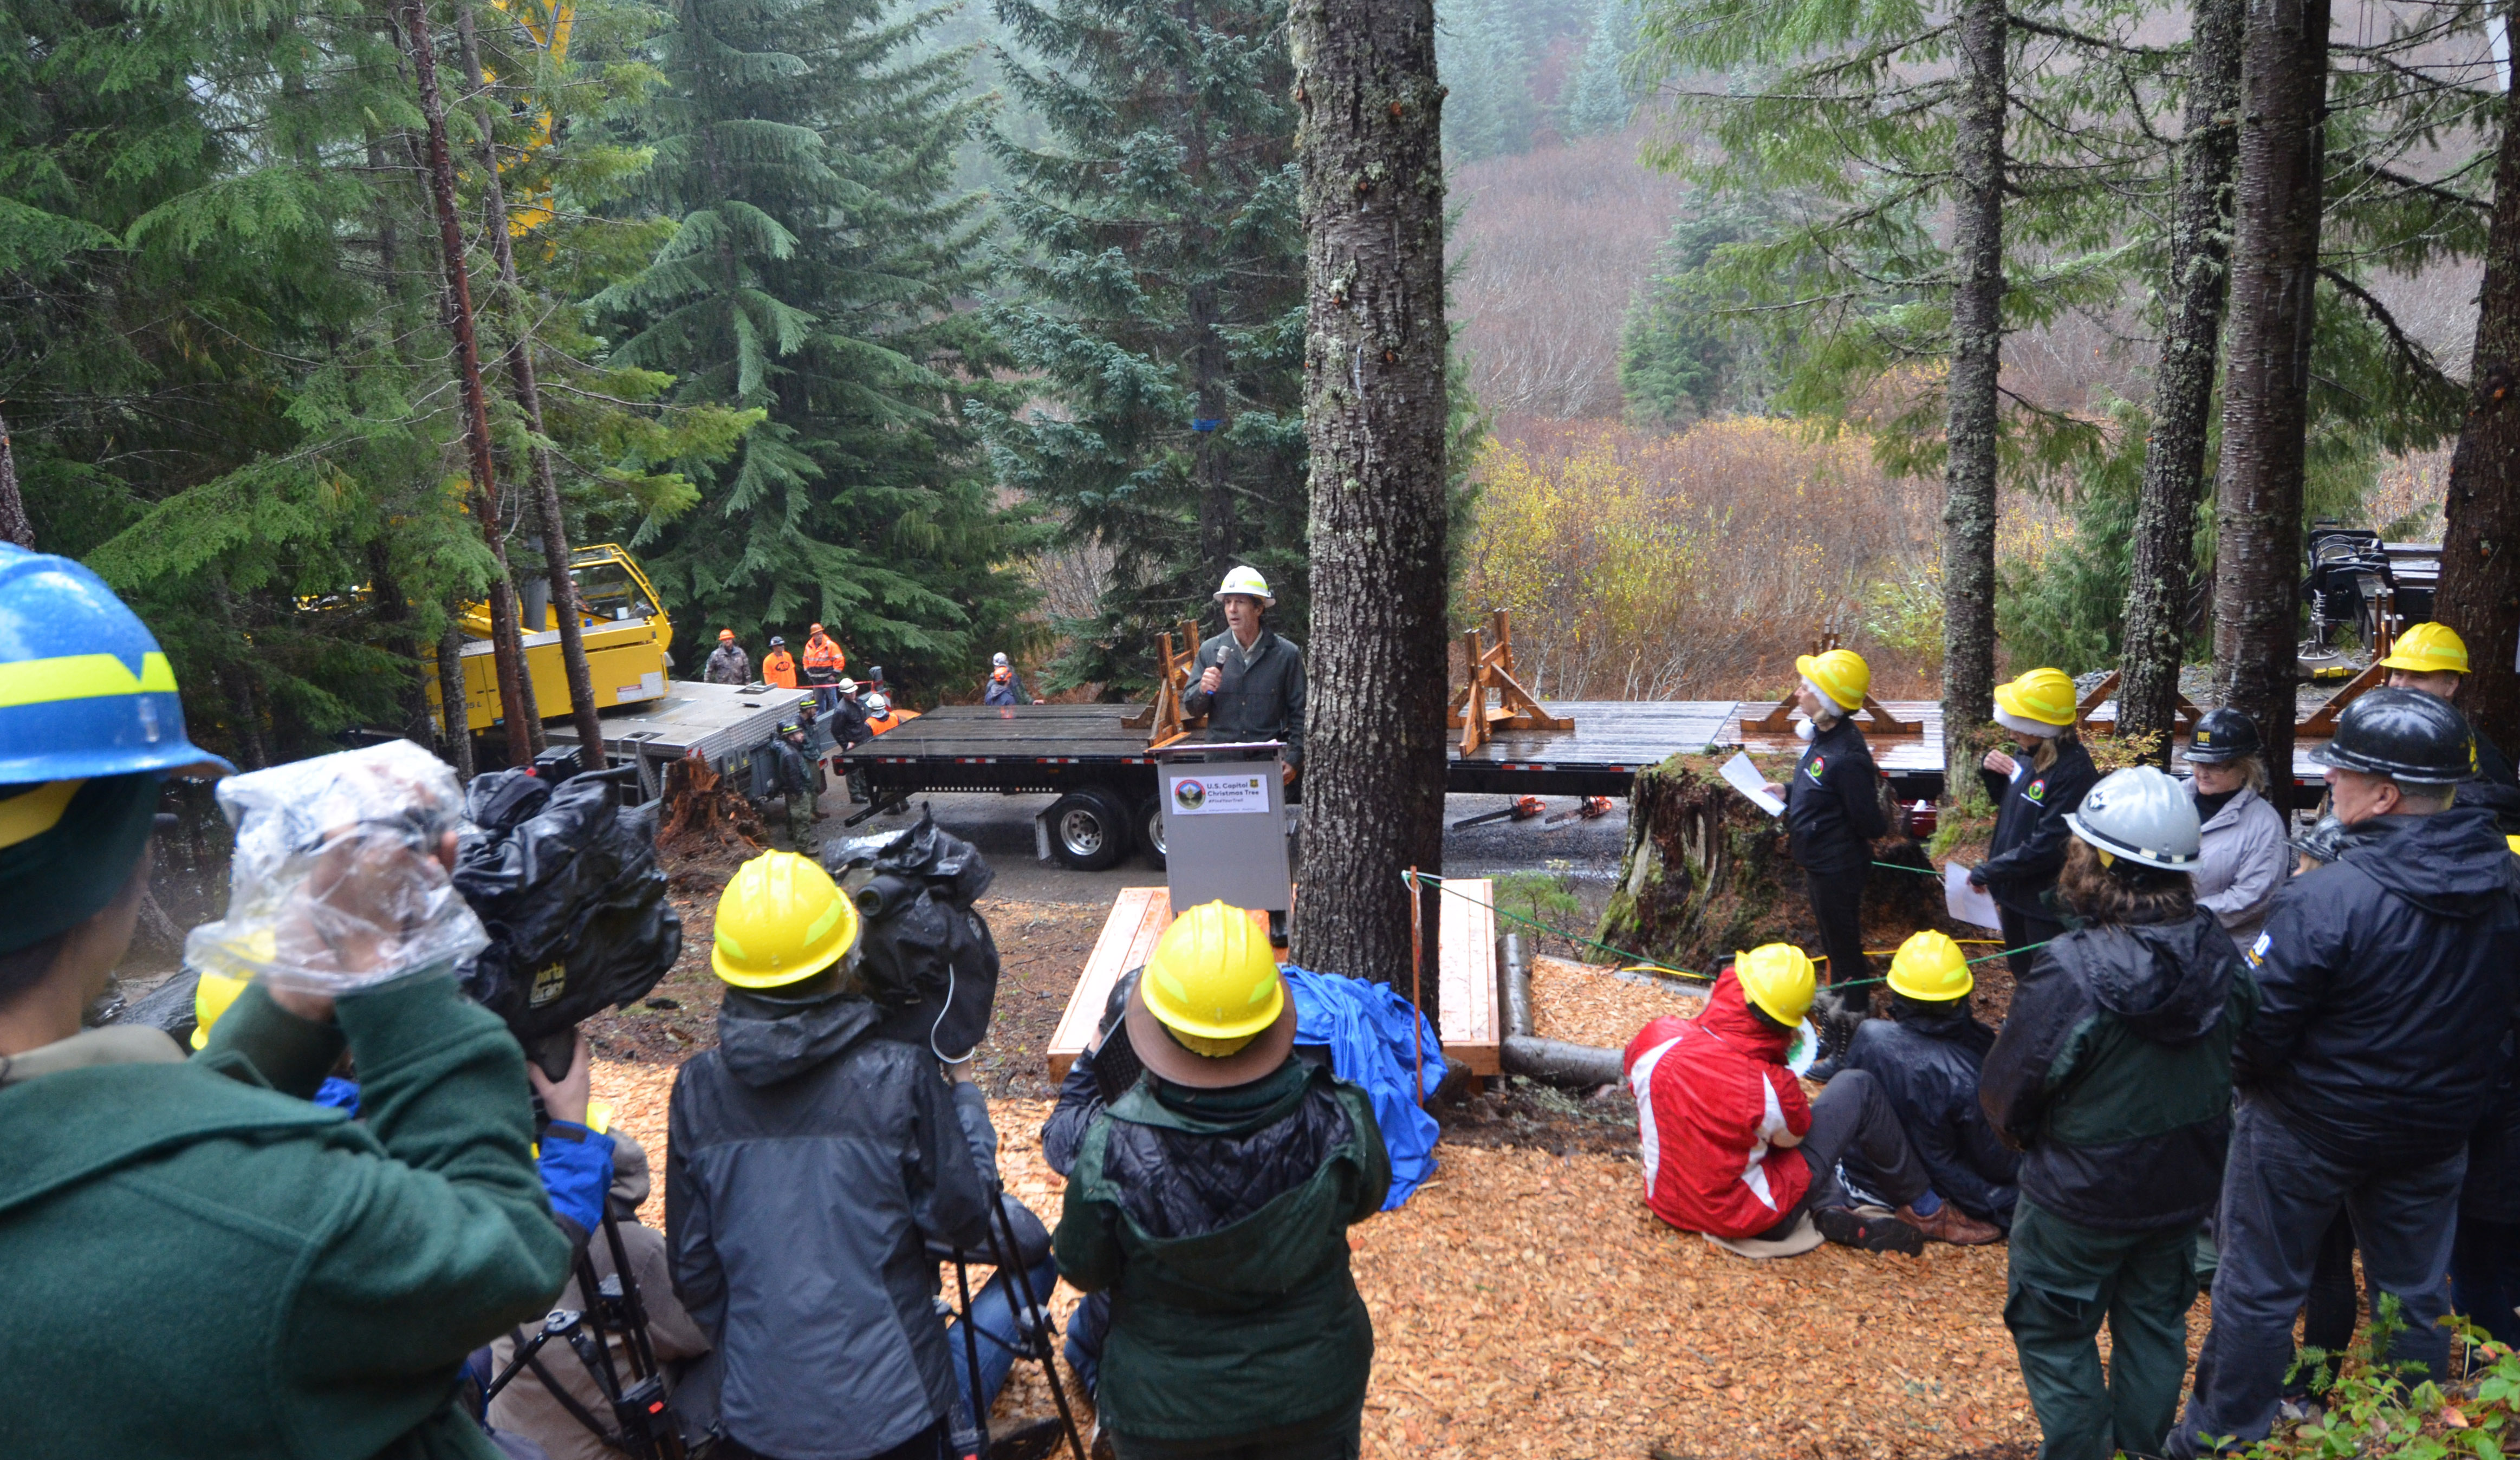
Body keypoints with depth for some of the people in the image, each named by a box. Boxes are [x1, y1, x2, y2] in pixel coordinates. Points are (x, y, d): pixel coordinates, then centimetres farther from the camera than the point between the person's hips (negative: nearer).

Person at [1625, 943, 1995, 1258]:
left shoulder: (1657, 1038, -18)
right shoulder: (1773, 1088, -27)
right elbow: (1795, 1134, -5)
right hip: (1754, 1221, -5)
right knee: (1859, 1088, 3)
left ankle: (1831, 1211, 19)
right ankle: (1924, 1210, 18)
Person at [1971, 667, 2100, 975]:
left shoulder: (2073, 772, -25)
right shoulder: (2032, 756, 0)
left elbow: (2046, 847, -27)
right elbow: (2009, 805, 17)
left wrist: (1986, 872, -18)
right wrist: (1994, 773, -4)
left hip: (2046, 905, -8)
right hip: (2014, 893, 8)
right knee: (2024, 980, 25)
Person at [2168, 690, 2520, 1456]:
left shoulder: (2331, 896, -30)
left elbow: (2257, 1031, -24)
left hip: (2311, 1131, -5)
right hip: (2439, 1127, 6)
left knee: (2259, 1289, 11)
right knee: (2415, 1295, 22)